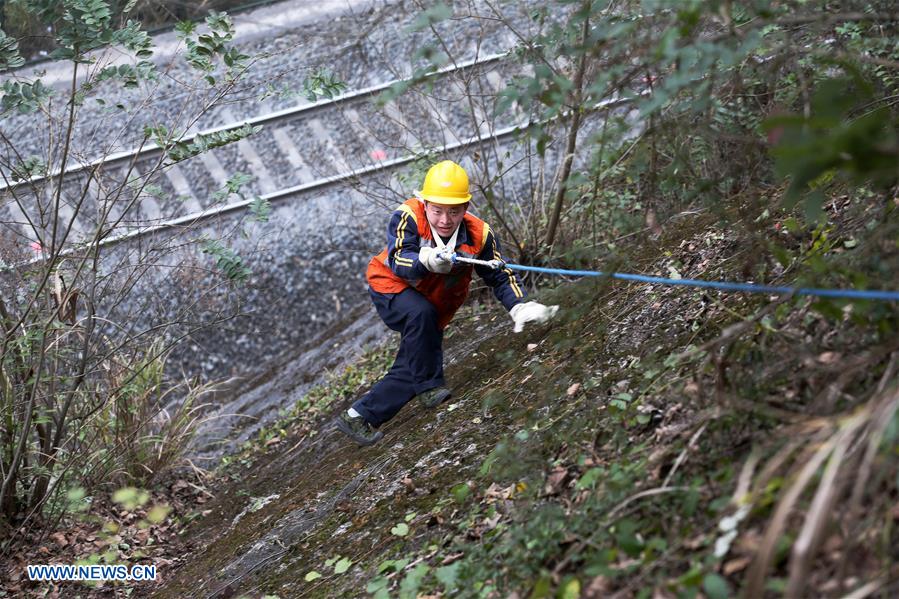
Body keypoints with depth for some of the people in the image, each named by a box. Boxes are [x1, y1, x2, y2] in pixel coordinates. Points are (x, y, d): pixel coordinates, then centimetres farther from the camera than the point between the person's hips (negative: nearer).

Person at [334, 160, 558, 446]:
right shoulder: (408, 217, -27)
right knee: (421, 314, -36)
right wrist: (427, 260, -60)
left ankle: (359, 417, 10)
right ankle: (430, 386, -19)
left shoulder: (478, 234, -18)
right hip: (390, 288, -4)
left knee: (409, 371, -4)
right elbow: (398, 260, -38)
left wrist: (519, 307, -29)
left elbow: (500, 275, -11)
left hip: (433, 310, 4)